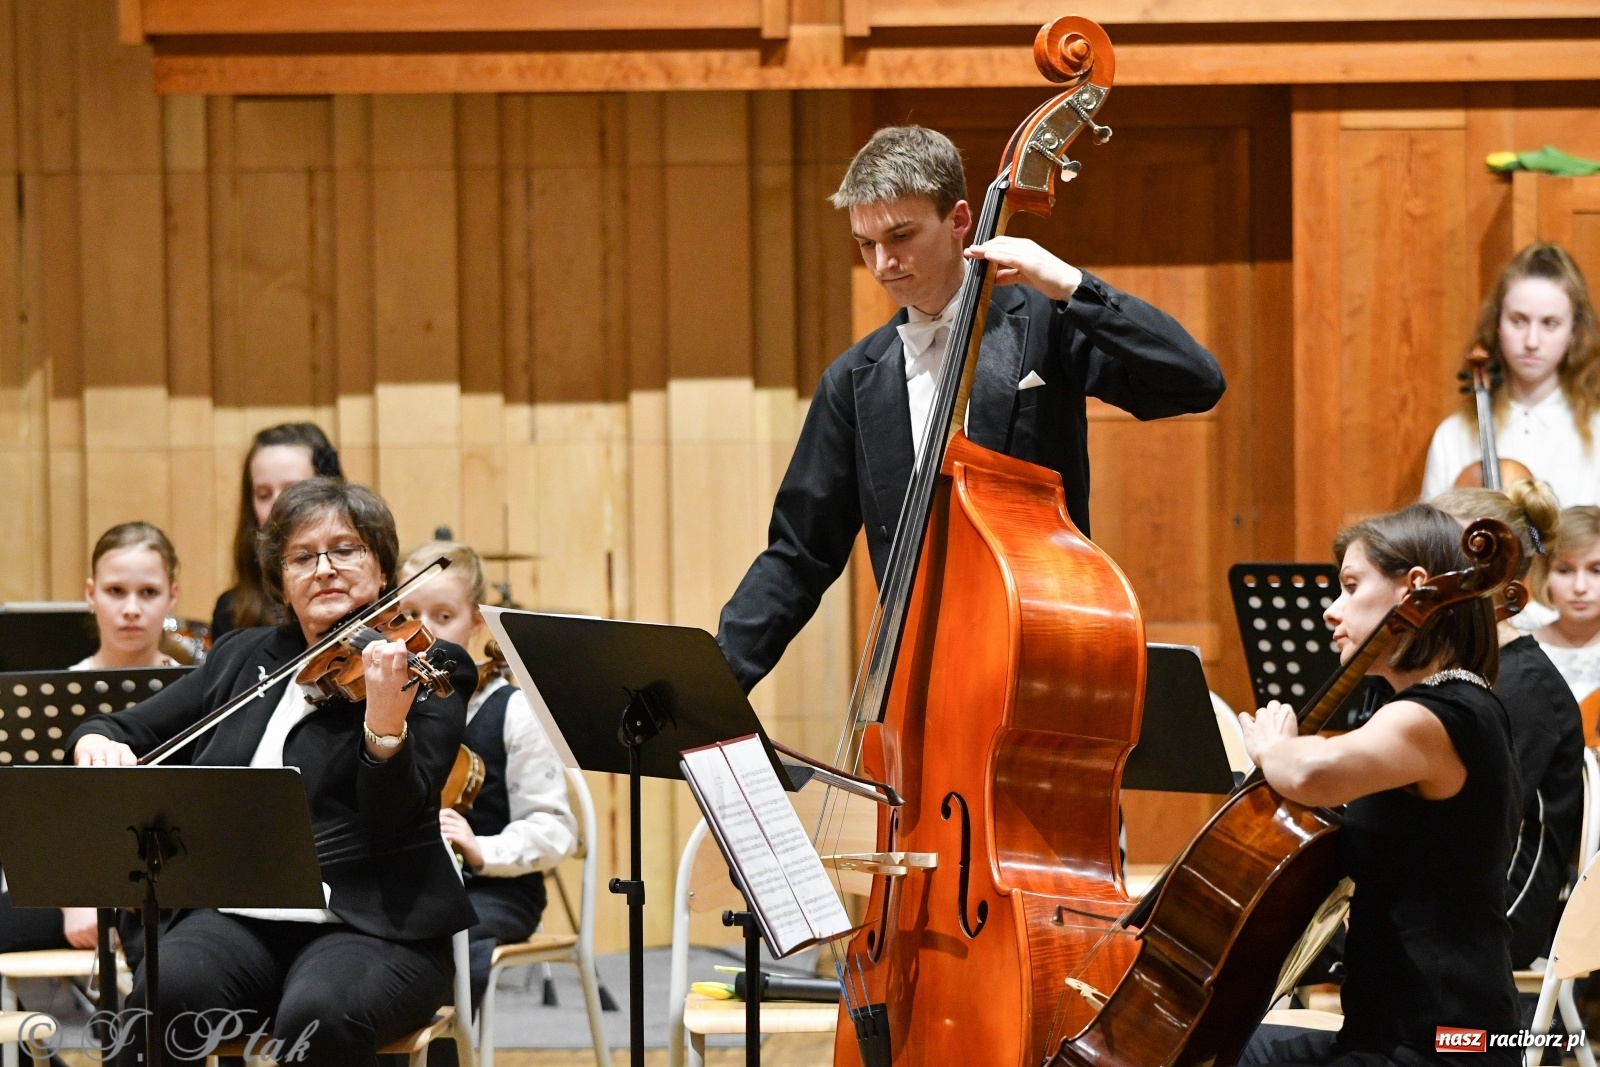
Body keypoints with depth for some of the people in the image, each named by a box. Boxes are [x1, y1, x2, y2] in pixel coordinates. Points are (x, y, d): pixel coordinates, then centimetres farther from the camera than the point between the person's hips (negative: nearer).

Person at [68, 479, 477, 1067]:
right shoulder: (242, 658, 16)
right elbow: (132, 730, 20)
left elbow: (394, 819, -12)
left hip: (374, 926, -3)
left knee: (318, 1013, -36)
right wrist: (98, 742, -4)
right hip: (241, 918, 4)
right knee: (163, 998, -30)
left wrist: (385, 725, -32)